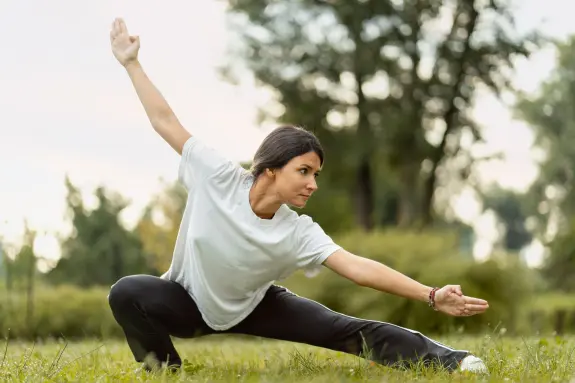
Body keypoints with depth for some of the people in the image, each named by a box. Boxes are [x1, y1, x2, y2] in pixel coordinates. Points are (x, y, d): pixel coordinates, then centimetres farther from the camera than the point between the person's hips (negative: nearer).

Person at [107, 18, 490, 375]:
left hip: (252, 306, 1)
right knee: (127, 293, -33)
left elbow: (357, 267, -32)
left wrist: (432, 296, -42)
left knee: (343, 329, -12)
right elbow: (166, 121, -22)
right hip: (187, 300, -1)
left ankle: (448, 360, -9)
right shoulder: (219, 178, -28)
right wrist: (132, 63, -19)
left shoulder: (299, 233, -24)